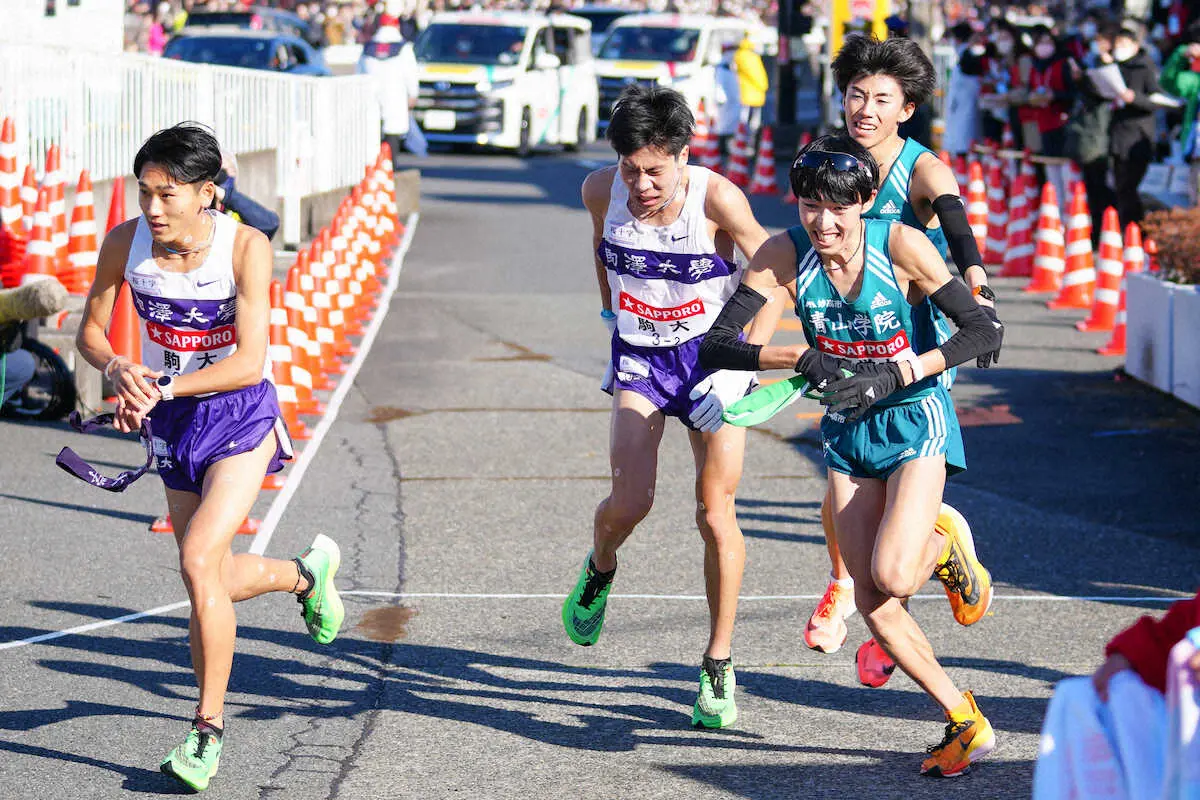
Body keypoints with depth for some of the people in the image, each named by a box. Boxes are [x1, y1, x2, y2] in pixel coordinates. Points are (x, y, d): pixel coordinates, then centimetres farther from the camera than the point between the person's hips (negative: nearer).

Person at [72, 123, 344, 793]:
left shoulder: (246, 247, -21)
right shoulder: (126, 242, -11)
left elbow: (250, 362, -24)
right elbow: (90, 332, -1)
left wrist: (161, 389, -31)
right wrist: (118, 368, -22)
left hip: (241, 416, -5)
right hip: (171, 421, 5)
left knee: (199, 560, -21)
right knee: (216, 582, 12)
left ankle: (210, 728, -9)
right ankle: (306, 572, 46)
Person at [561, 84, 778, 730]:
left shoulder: (716, 198, -24)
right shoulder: (601, 190, -13)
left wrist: (743, 364, -26)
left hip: (712, 356, -2)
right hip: (640, 358, 2)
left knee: (715, 515, -5)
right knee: (630, 502, -14)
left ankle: (719, 665, 9)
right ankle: (599, 571, 23)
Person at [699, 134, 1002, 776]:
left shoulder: (901, 246, -19)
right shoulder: (784, 254, -13)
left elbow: (984, 331, -17)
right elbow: (715, 346, -17)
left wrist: (894, 376, -27)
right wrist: (800, 357, -33)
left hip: (915, 419, -4)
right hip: (847, 430, 4)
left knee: (892, 577, -23)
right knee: (872, 605, -2)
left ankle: (944, 547, 12)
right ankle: (964, 722, 13)